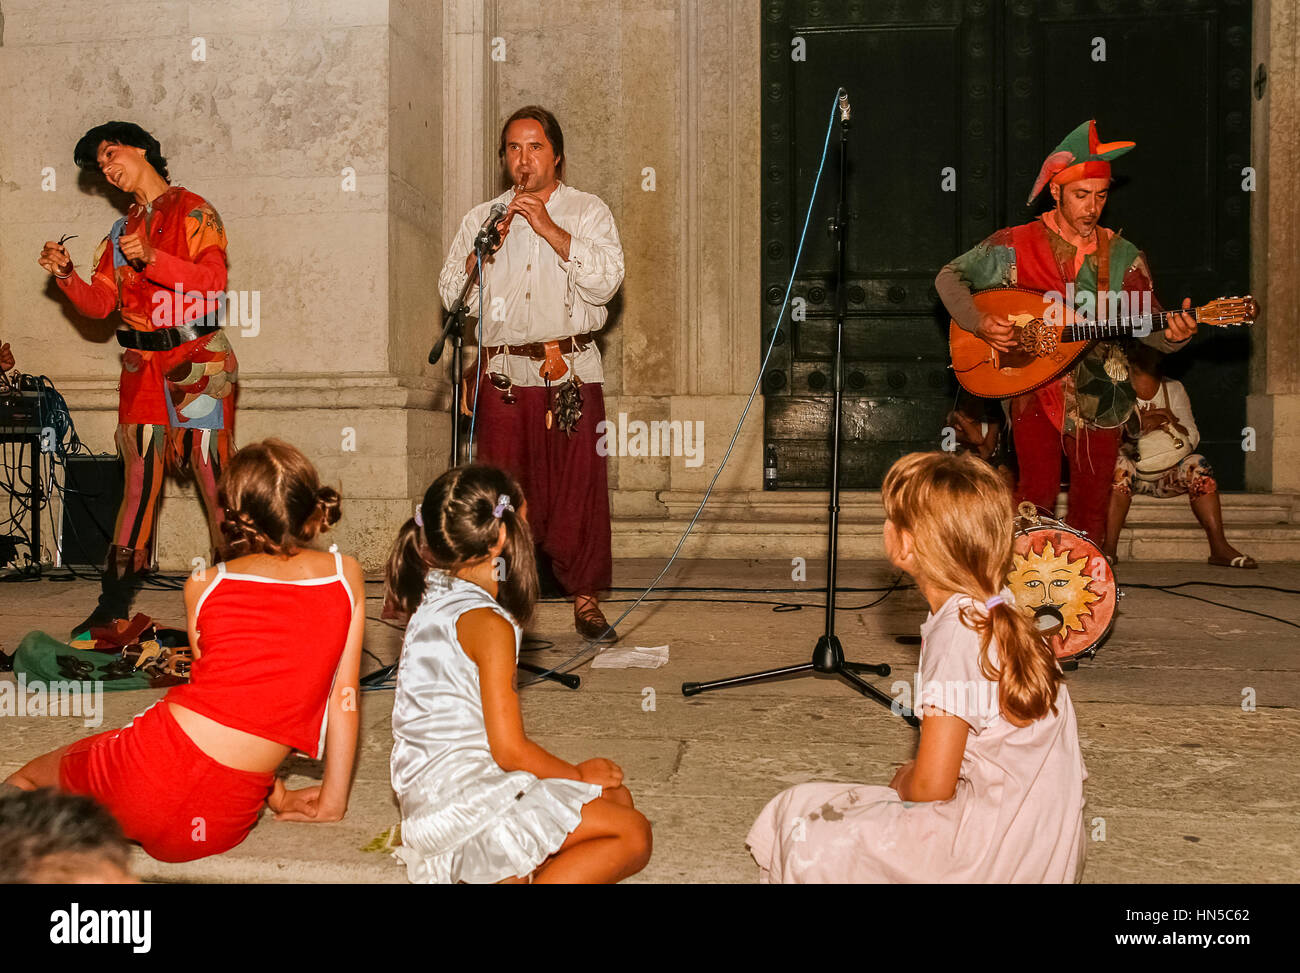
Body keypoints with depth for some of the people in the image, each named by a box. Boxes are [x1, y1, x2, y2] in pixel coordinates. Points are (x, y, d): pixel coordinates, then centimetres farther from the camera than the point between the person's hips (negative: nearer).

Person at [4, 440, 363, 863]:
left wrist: (279, 796, 23)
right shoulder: (347, 575, 2)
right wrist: (332, 800, 17)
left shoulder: (202, 587, 4)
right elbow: (344, 696, 6)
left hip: (149, 773, -2)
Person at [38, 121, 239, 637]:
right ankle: (113, 604, 5)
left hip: (198, 360, -5)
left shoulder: (193, 211, 4)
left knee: (214, 474, -8)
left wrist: (151, 259, -21)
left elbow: (212, 281, -10)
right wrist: (65, 275, 0)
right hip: (141, 366, 5)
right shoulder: (121, 232, 23)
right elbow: (99, 304, 17)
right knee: (139, 479, 1)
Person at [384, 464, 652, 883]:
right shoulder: (487, 624, -19)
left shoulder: (430, 599, 5)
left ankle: (508, 875, 2)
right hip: (468, 799, -9)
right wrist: (579, 774, -3)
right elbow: (511, 750, -18)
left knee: (616, 796, 15)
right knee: (633, 835, -10)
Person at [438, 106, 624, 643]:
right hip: (503, 374, 2)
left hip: (571, 373, -2)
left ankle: (585, 598, 12)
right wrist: (483, 246, -6)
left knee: (579, 487, -1)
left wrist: (549, 228, -12)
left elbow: (606, 279, -7)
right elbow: (452, 293, 10)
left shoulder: (587, 211, 9)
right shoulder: (482, 217, 17)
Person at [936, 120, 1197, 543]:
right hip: (1033, 392, -2)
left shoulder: (1122, 256, 5)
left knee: (1090, 515, 7)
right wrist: (979, 323, -12)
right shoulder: (1015, 245, 0)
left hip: (1099, 400, 3)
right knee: (1036, 501, -13)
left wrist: (1173, 333, -24)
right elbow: (949, 277, 4)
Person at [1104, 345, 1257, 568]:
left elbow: (1192, 440, 1)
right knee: (1120, 462, -35)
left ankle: (1219, 547, -29)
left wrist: (1171, 421, -18)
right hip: (1132, 473, -2)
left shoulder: (1173, 389, 7)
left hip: (1166, 474, 3)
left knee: (1197, 465, -25)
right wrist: (1142, 424, -23)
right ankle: (1109, 547, -41)